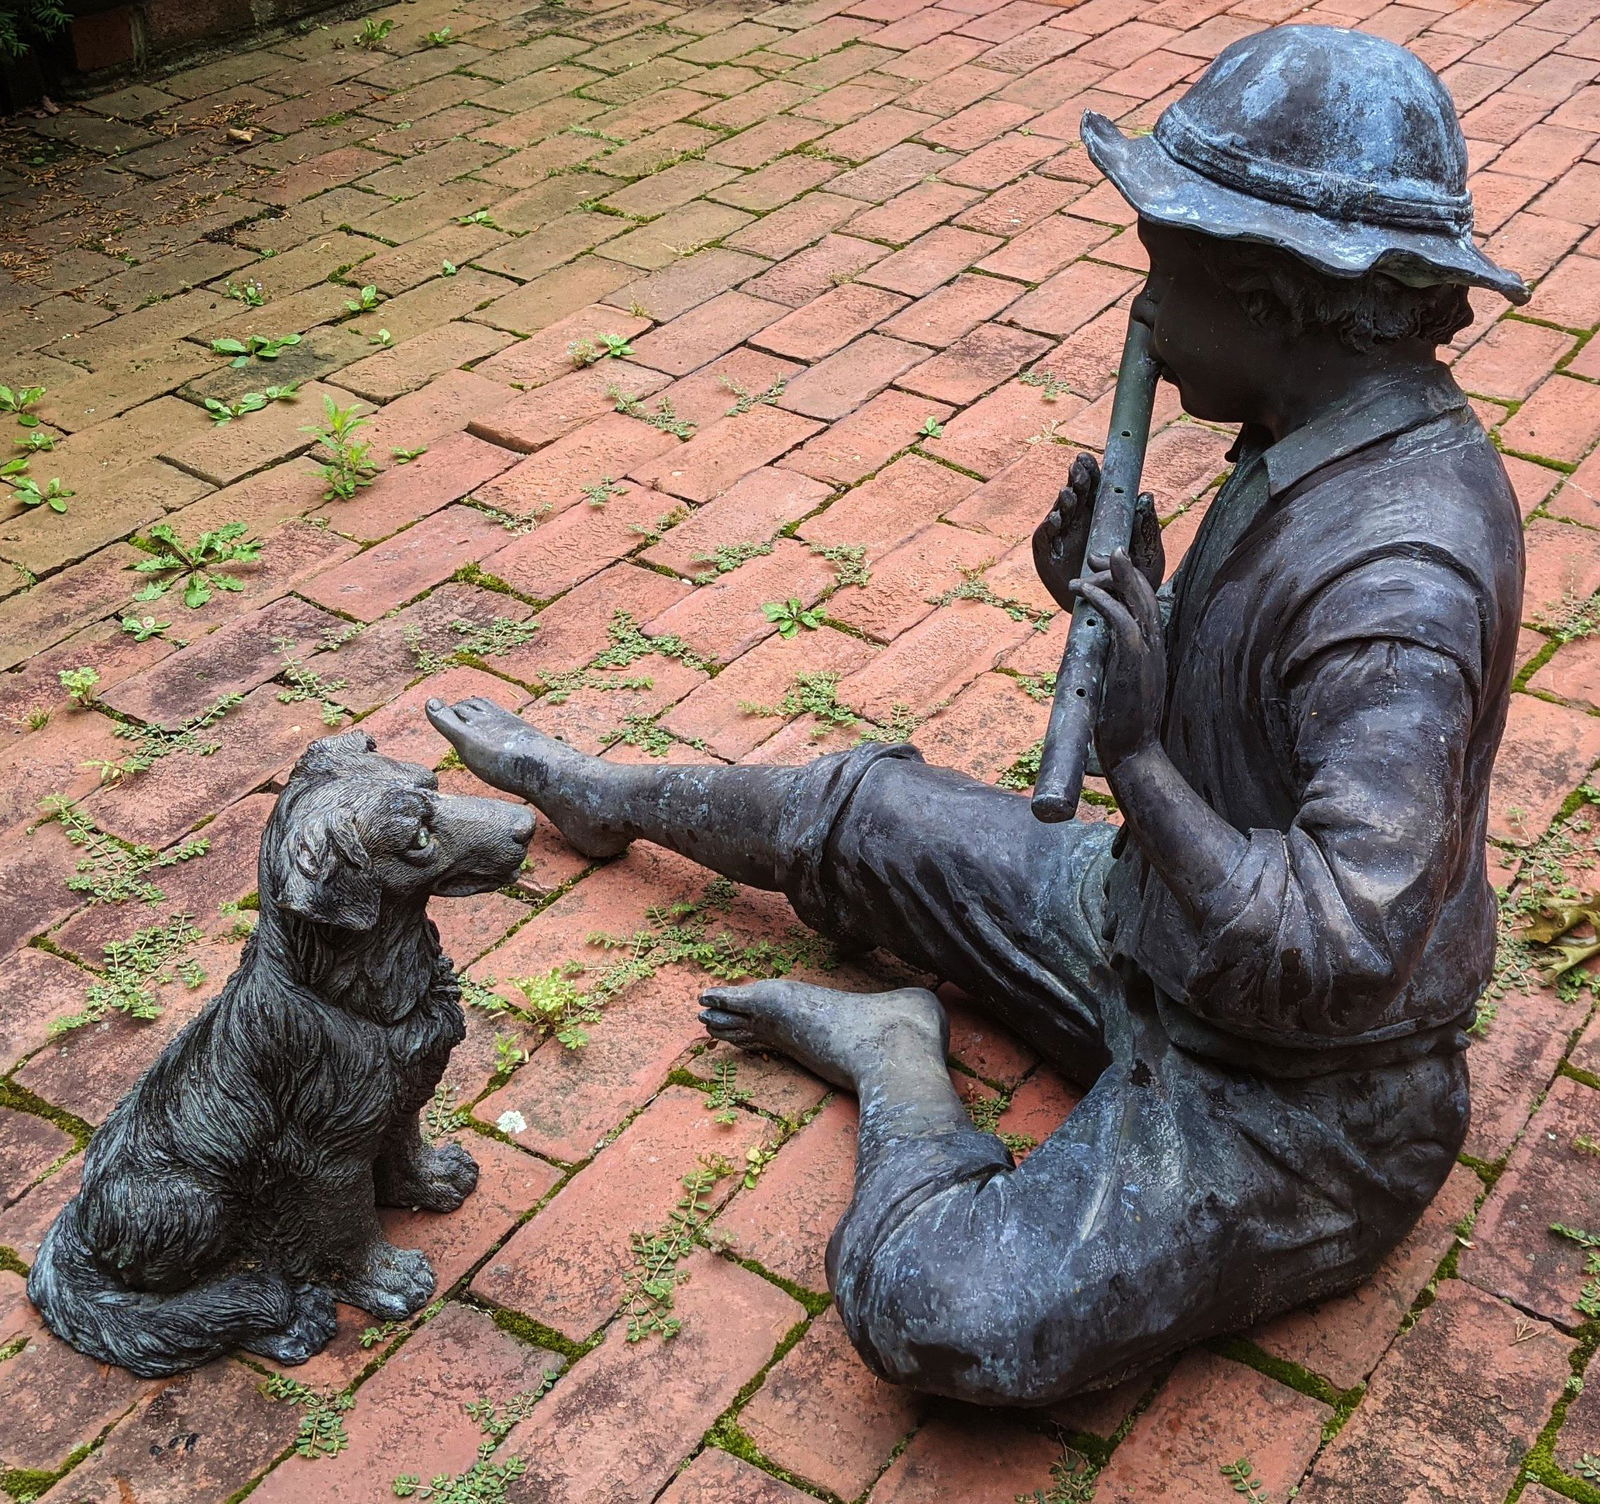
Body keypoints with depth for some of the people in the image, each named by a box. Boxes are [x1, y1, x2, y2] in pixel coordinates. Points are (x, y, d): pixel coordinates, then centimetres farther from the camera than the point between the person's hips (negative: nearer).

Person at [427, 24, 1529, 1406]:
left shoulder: (1396, 577, -35)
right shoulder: (1323, 449, -5)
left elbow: (1339, 959, -40)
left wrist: (1139, 757, -36)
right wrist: (1119, 604, -9)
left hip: (1298, 1098, -8)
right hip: (1153, 936, 9)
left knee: (935, 1312, -29)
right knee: (863, 811, 19)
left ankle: (891, 1060, 0)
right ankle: (609, 799, 46)